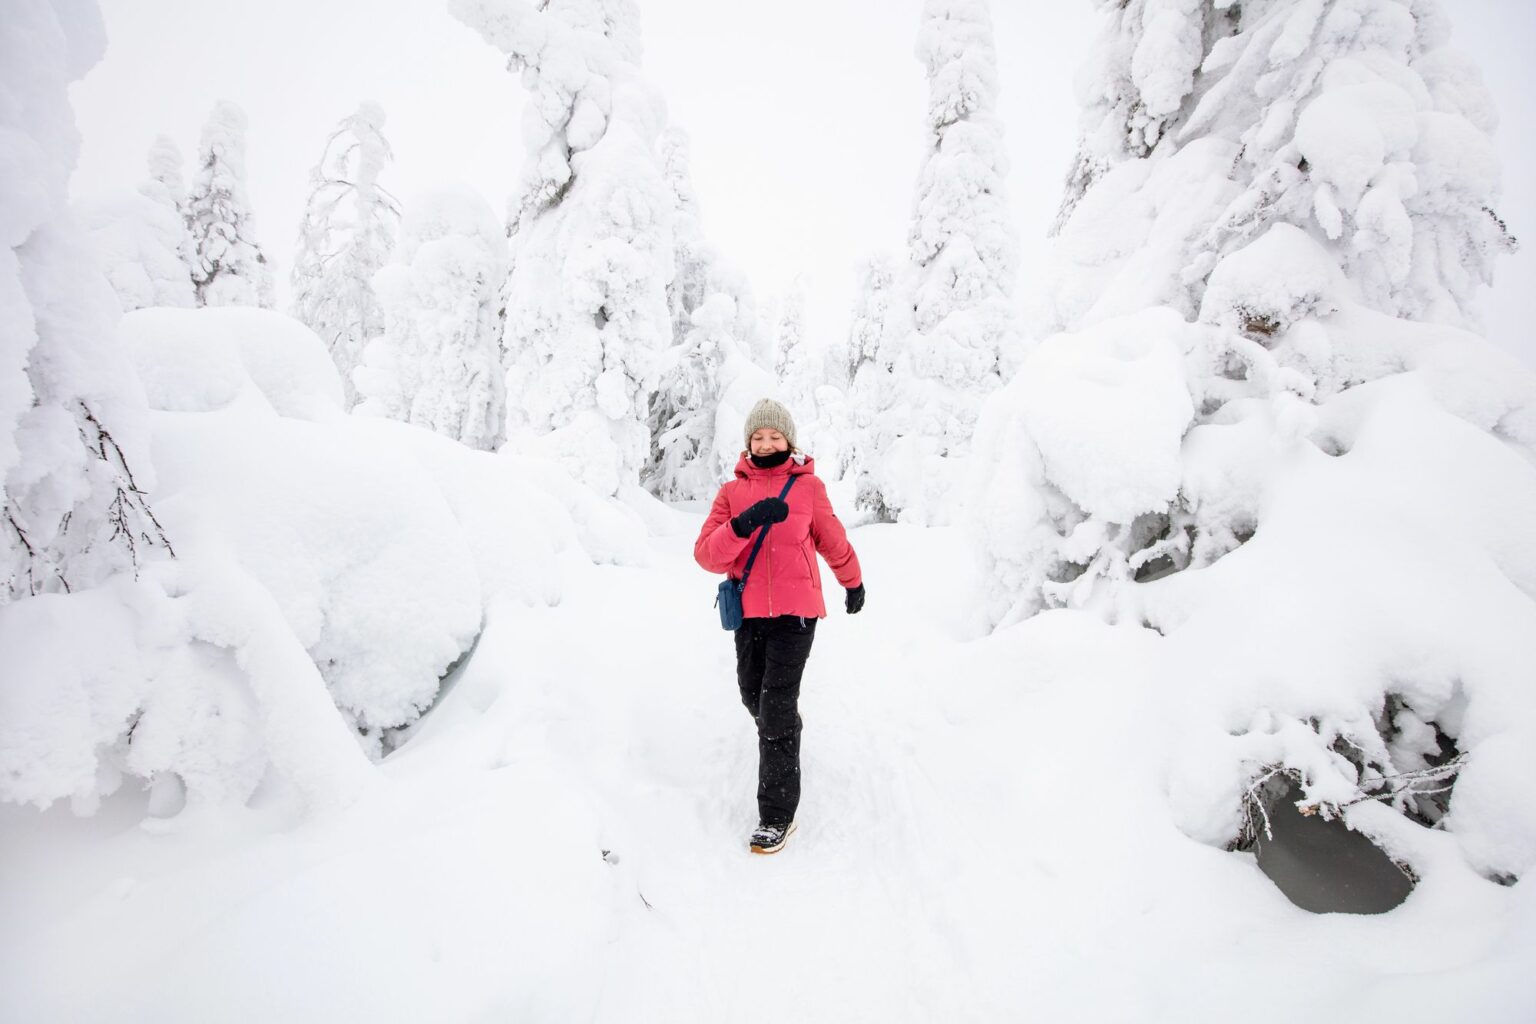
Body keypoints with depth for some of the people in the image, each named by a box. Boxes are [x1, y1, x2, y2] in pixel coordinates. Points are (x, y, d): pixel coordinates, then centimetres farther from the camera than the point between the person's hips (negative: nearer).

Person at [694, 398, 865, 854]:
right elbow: (706, 554, -9)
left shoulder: (808, 486, -1)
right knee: (753, 694, 19)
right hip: (750, 611, 3)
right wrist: (744, 524, -25)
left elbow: (833, 540, 13)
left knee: (777, 706, -9)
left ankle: (777, 814, 0)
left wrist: (853, 583, 25)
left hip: (796, 610, -3)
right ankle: (780, 732, 53)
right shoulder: (732, 492, 2)